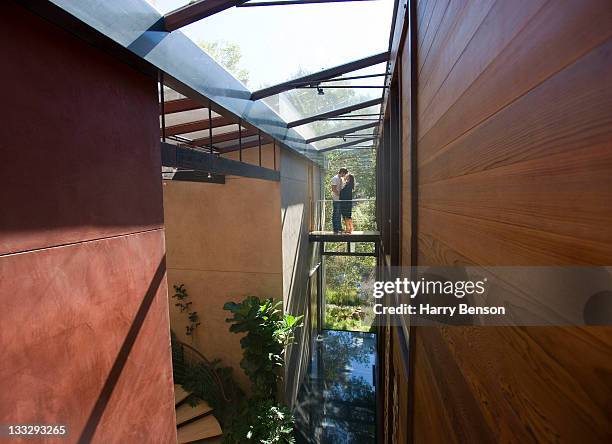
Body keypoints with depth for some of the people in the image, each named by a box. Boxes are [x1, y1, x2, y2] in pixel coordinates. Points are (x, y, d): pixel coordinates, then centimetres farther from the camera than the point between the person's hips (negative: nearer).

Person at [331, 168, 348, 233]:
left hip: (341, 199, 8)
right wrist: (340, 195, -16)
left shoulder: (341, 179, 15)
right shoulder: (335, 178, -11)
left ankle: (339, 227, 19)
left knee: (339, 214, 12)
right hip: (336, 199, -8)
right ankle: (335, 229, 0)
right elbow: (334, 189, -17)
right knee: (335, 214, -4)